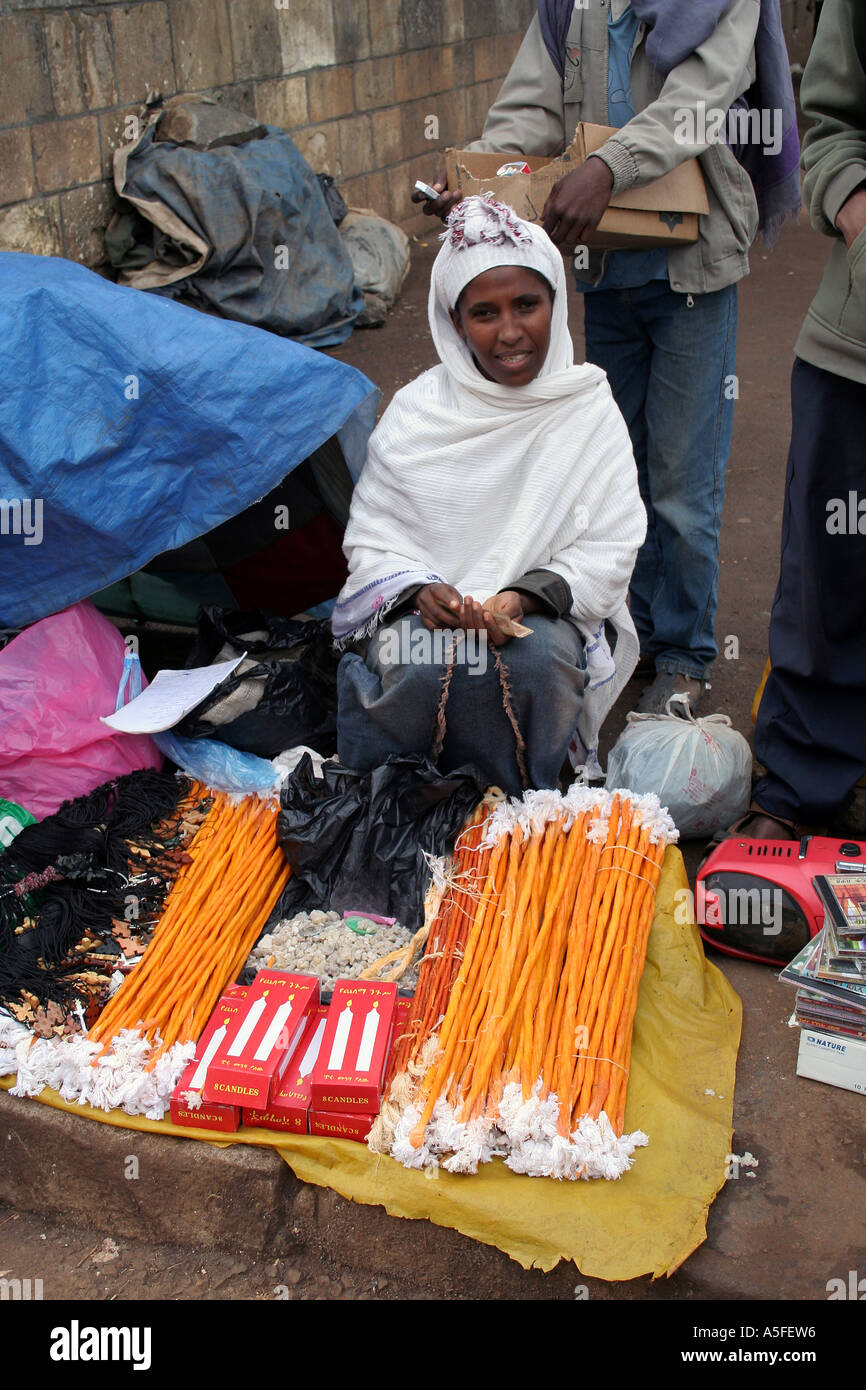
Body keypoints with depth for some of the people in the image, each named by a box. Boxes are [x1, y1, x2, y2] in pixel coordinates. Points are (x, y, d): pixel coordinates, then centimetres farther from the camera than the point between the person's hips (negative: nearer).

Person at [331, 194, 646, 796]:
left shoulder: (588, 409, 1)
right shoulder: (416, 413, 2)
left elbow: (610, 549, -4)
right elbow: (371, 540, 4)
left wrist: (520, 598, -20)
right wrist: (419, 590, -18)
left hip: (542, 612, 0)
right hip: (420, 607, 1)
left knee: (536, 659, -33)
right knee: (417, 665, -31)